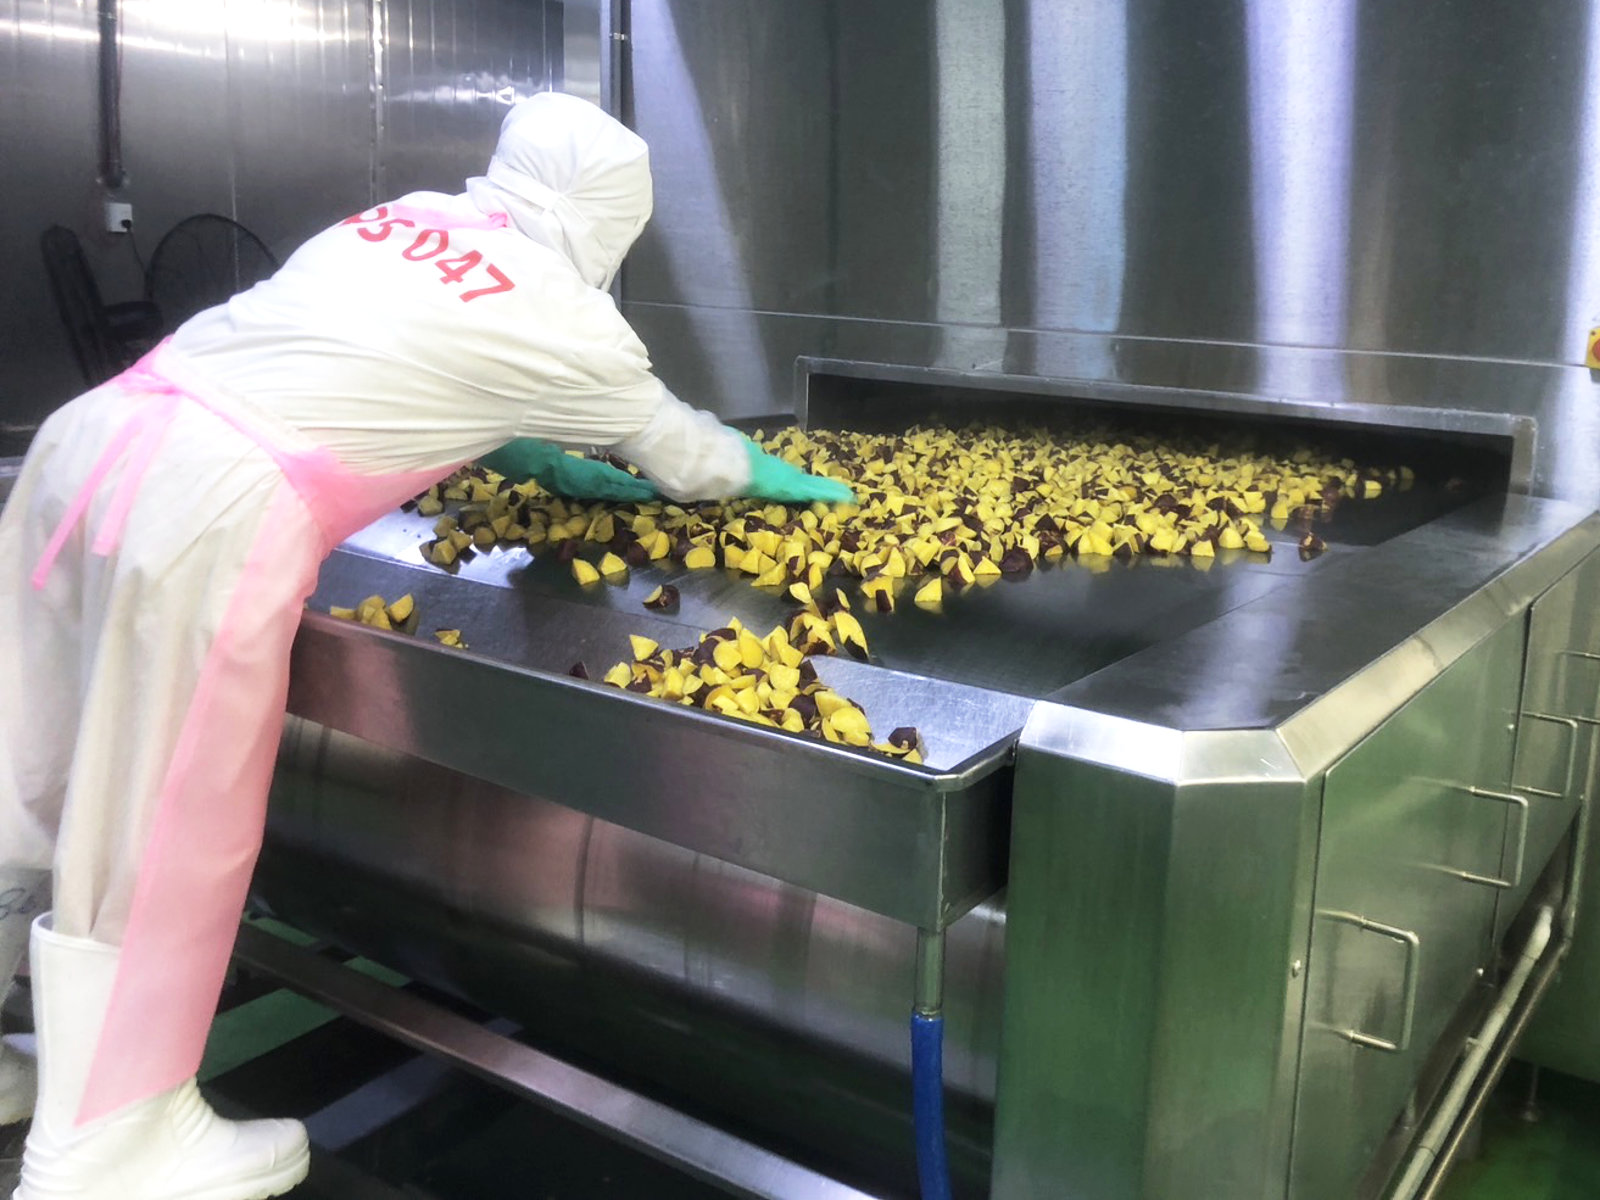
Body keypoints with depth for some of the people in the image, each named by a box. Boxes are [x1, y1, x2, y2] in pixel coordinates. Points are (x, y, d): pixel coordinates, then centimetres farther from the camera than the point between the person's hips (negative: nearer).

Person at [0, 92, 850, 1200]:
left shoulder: (405, 219, 18)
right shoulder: (561, 318, 0)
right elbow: (681, 451, 15)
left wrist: (556, 467, 36)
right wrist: (783, 479, 32)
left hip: (97, 435, 8)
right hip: (216, 511, -8)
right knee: (164, 838, 5)